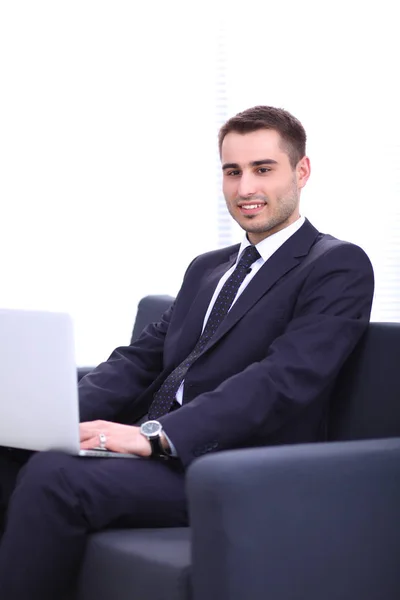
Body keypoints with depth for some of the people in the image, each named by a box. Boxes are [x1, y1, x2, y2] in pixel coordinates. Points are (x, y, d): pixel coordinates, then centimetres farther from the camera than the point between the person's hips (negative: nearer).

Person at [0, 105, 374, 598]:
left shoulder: (340, 266, 0)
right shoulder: (206, 268, 26)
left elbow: (283, 381, -14)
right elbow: (142, 357, 18)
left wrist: (154, 435, -24)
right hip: (153, 449, 7)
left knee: (53, 477, -30)